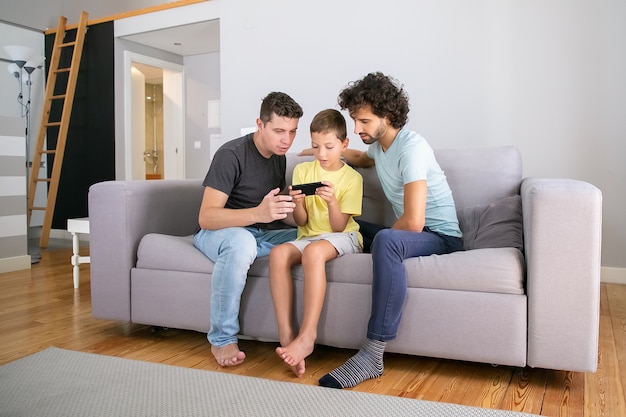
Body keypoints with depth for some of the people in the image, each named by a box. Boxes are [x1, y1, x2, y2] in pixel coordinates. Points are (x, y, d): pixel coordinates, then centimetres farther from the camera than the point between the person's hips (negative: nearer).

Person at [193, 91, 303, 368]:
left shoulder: (279, 156, 6)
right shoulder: (232, 154, -17)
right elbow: (206, 217, -26)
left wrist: (290, 208, -8)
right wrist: (258, 214, -41)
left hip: (262, 232, 6)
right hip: (216, 231, -6)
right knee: (241, 241, -41)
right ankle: (222, 339, -24)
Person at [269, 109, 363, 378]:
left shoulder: (352, 178, -2)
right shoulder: (302, 170, 6)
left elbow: (338, 226, -8)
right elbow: (301, 222, 3)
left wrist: (332, 201, -26)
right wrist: (297, 203, -19)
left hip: (343, 237, -3)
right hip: (309, 235, 4)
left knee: (313, 251, -37)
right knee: (278, 253, -29)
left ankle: (307, 336, -35)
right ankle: (286, 336, -29)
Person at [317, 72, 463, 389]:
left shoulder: (411, 148, -21)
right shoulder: (379, 143, 7)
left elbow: (413, 222, -30)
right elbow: (364, 159, 36)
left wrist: (384, 234, -11)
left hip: (442, 236, -10)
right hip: (407, 233, 10)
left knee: (386, 241, -39)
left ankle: (373, 354, -37)